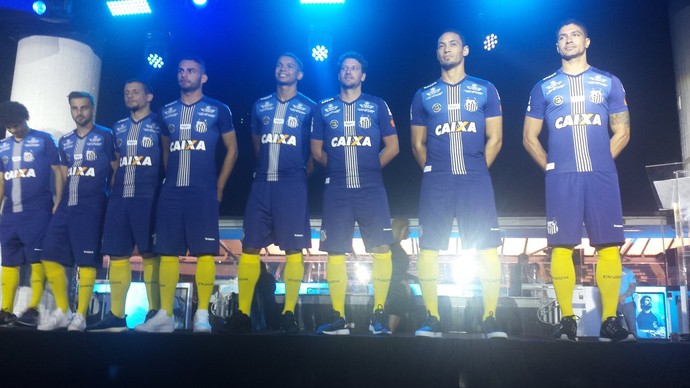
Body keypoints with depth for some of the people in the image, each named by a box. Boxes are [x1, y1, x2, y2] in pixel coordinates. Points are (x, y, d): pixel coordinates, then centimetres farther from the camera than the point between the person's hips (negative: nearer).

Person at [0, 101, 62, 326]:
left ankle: (33, 309, -5)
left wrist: (58, 203, -8)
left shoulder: (43, 140, 2)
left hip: (38, 210, -5)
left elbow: (57, 172, 0)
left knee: (37, 259, -6)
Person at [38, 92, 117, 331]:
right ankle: (62, 312, 14)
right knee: (50, 256, 2)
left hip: (91, 206, -6)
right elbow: (64, 175, 22)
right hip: (67, 205, 6)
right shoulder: (65, 141, 18)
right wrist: (59, 201, 14)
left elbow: (116, 171, 1)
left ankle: (80, 316, 4)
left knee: (87, 261, -4)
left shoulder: (106, 136, 1)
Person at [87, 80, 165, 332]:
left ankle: (154, 313, 1)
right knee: (117, 255, 4)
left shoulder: (159, 125, 4)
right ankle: (116, 316, 9)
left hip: (147, 198, -6)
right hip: (119, 198, 6)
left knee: (149, 254, -5)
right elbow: (116, 163, 23)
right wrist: (111, 189, 14)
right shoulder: (118, 128, 20)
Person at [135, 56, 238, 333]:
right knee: (167, 252, 3)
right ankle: (165, 315, 10)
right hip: (171, 191, 4)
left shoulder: (218, 110, 4)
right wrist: (169, 179, 14)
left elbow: (232, 149, 6)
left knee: (204, 251, -6)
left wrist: (218, 187, 3)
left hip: (203, 191, -4)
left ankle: (202, 316, 0)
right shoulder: (167, 112, 15)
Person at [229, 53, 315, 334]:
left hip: (292, 185, -3)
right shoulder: (260, 106, 15)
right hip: (262, 183, 4)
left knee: (293, 250, -4)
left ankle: (289, 313, 3)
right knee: (249, 247, 0)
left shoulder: (309, 108, 4)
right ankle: (243, 312, 6)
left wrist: (299, 174, 8)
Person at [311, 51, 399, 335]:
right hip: (336, 190, 1)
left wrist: (370, 168, 6)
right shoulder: (324, 108, 13)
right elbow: (317, 151, 15)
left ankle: (378, 315, 4)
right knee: (335, 252, -1)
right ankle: (338, 318, 7)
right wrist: (338, 168, 9)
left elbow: (392, 146, 9)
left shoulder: (377, 106, 10)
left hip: (371, 189, -1)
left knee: (381, 249, -8)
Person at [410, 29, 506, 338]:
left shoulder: (485, 90, 11)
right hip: (436, 182, 1)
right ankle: (432, 319, 6)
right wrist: (434, 173, 8)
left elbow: (495, 139, 9)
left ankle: (490, 319, 3)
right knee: (428, 249, -3)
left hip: (476, 180, -1)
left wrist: (476, 171, 5)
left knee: (488, 248, -6)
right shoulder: (423, 96, 14)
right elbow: (418, 144, 15)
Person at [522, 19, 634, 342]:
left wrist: (600, 160, 6)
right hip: (561, 178, -1)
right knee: (562, 247, -4)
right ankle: (567, 321, 4)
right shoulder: (544, 88, 12)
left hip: (602, 176, 1)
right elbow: (529, 138, 12)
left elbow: (622, 131, 14)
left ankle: (609, 321, 5)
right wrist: (551, 167, 5)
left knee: (609, 246, -3)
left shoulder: (609, 83, 14)